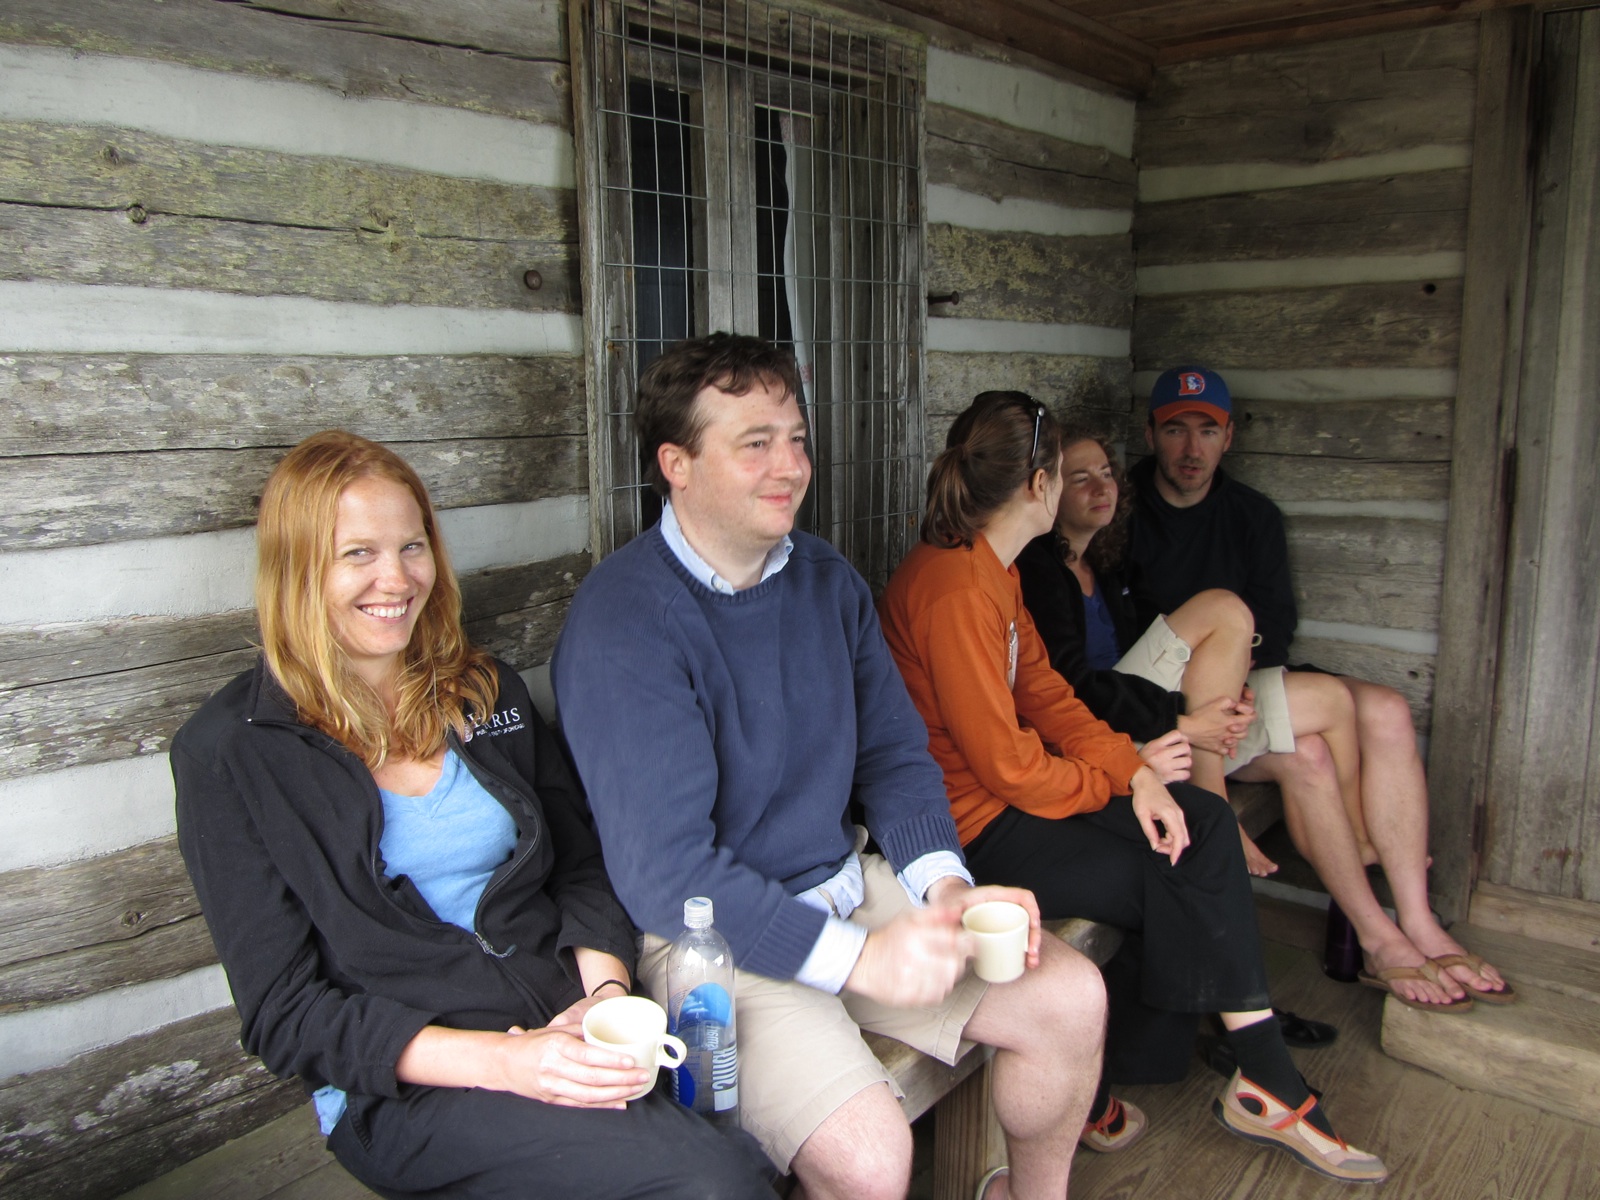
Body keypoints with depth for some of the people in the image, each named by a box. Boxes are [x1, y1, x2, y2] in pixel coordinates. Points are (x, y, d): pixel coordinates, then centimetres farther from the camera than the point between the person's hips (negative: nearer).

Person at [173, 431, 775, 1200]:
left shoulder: (488, 693, 13)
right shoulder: (230, 752, -2)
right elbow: (283, 1016, -5)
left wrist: (607, 992, -7)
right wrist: (501, 1061, -18)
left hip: (566, 1030, 5)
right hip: (404, 1089, -5)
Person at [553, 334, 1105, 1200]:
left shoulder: (827, 579, 3)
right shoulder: (621, 620, -21)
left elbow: (895, 754, 8)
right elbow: (666, 874, -24)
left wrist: (946, 883, -10)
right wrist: (859, 956, -25)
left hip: (845, 885, 7)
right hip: (709, 934, -7)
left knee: (1072, 998, 1)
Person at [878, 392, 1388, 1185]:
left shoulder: (989, 569, 9)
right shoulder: (955, 592, -24)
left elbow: (1042, 689, 7)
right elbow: (1009, 767, -22)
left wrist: (1132, 768, -7)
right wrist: (1122, 775, -5)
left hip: (1005, 794, 10)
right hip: (972, 828, -10)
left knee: (1206, 824, 3)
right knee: (1181, 887, -7)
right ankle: (1265, 1082, 16)